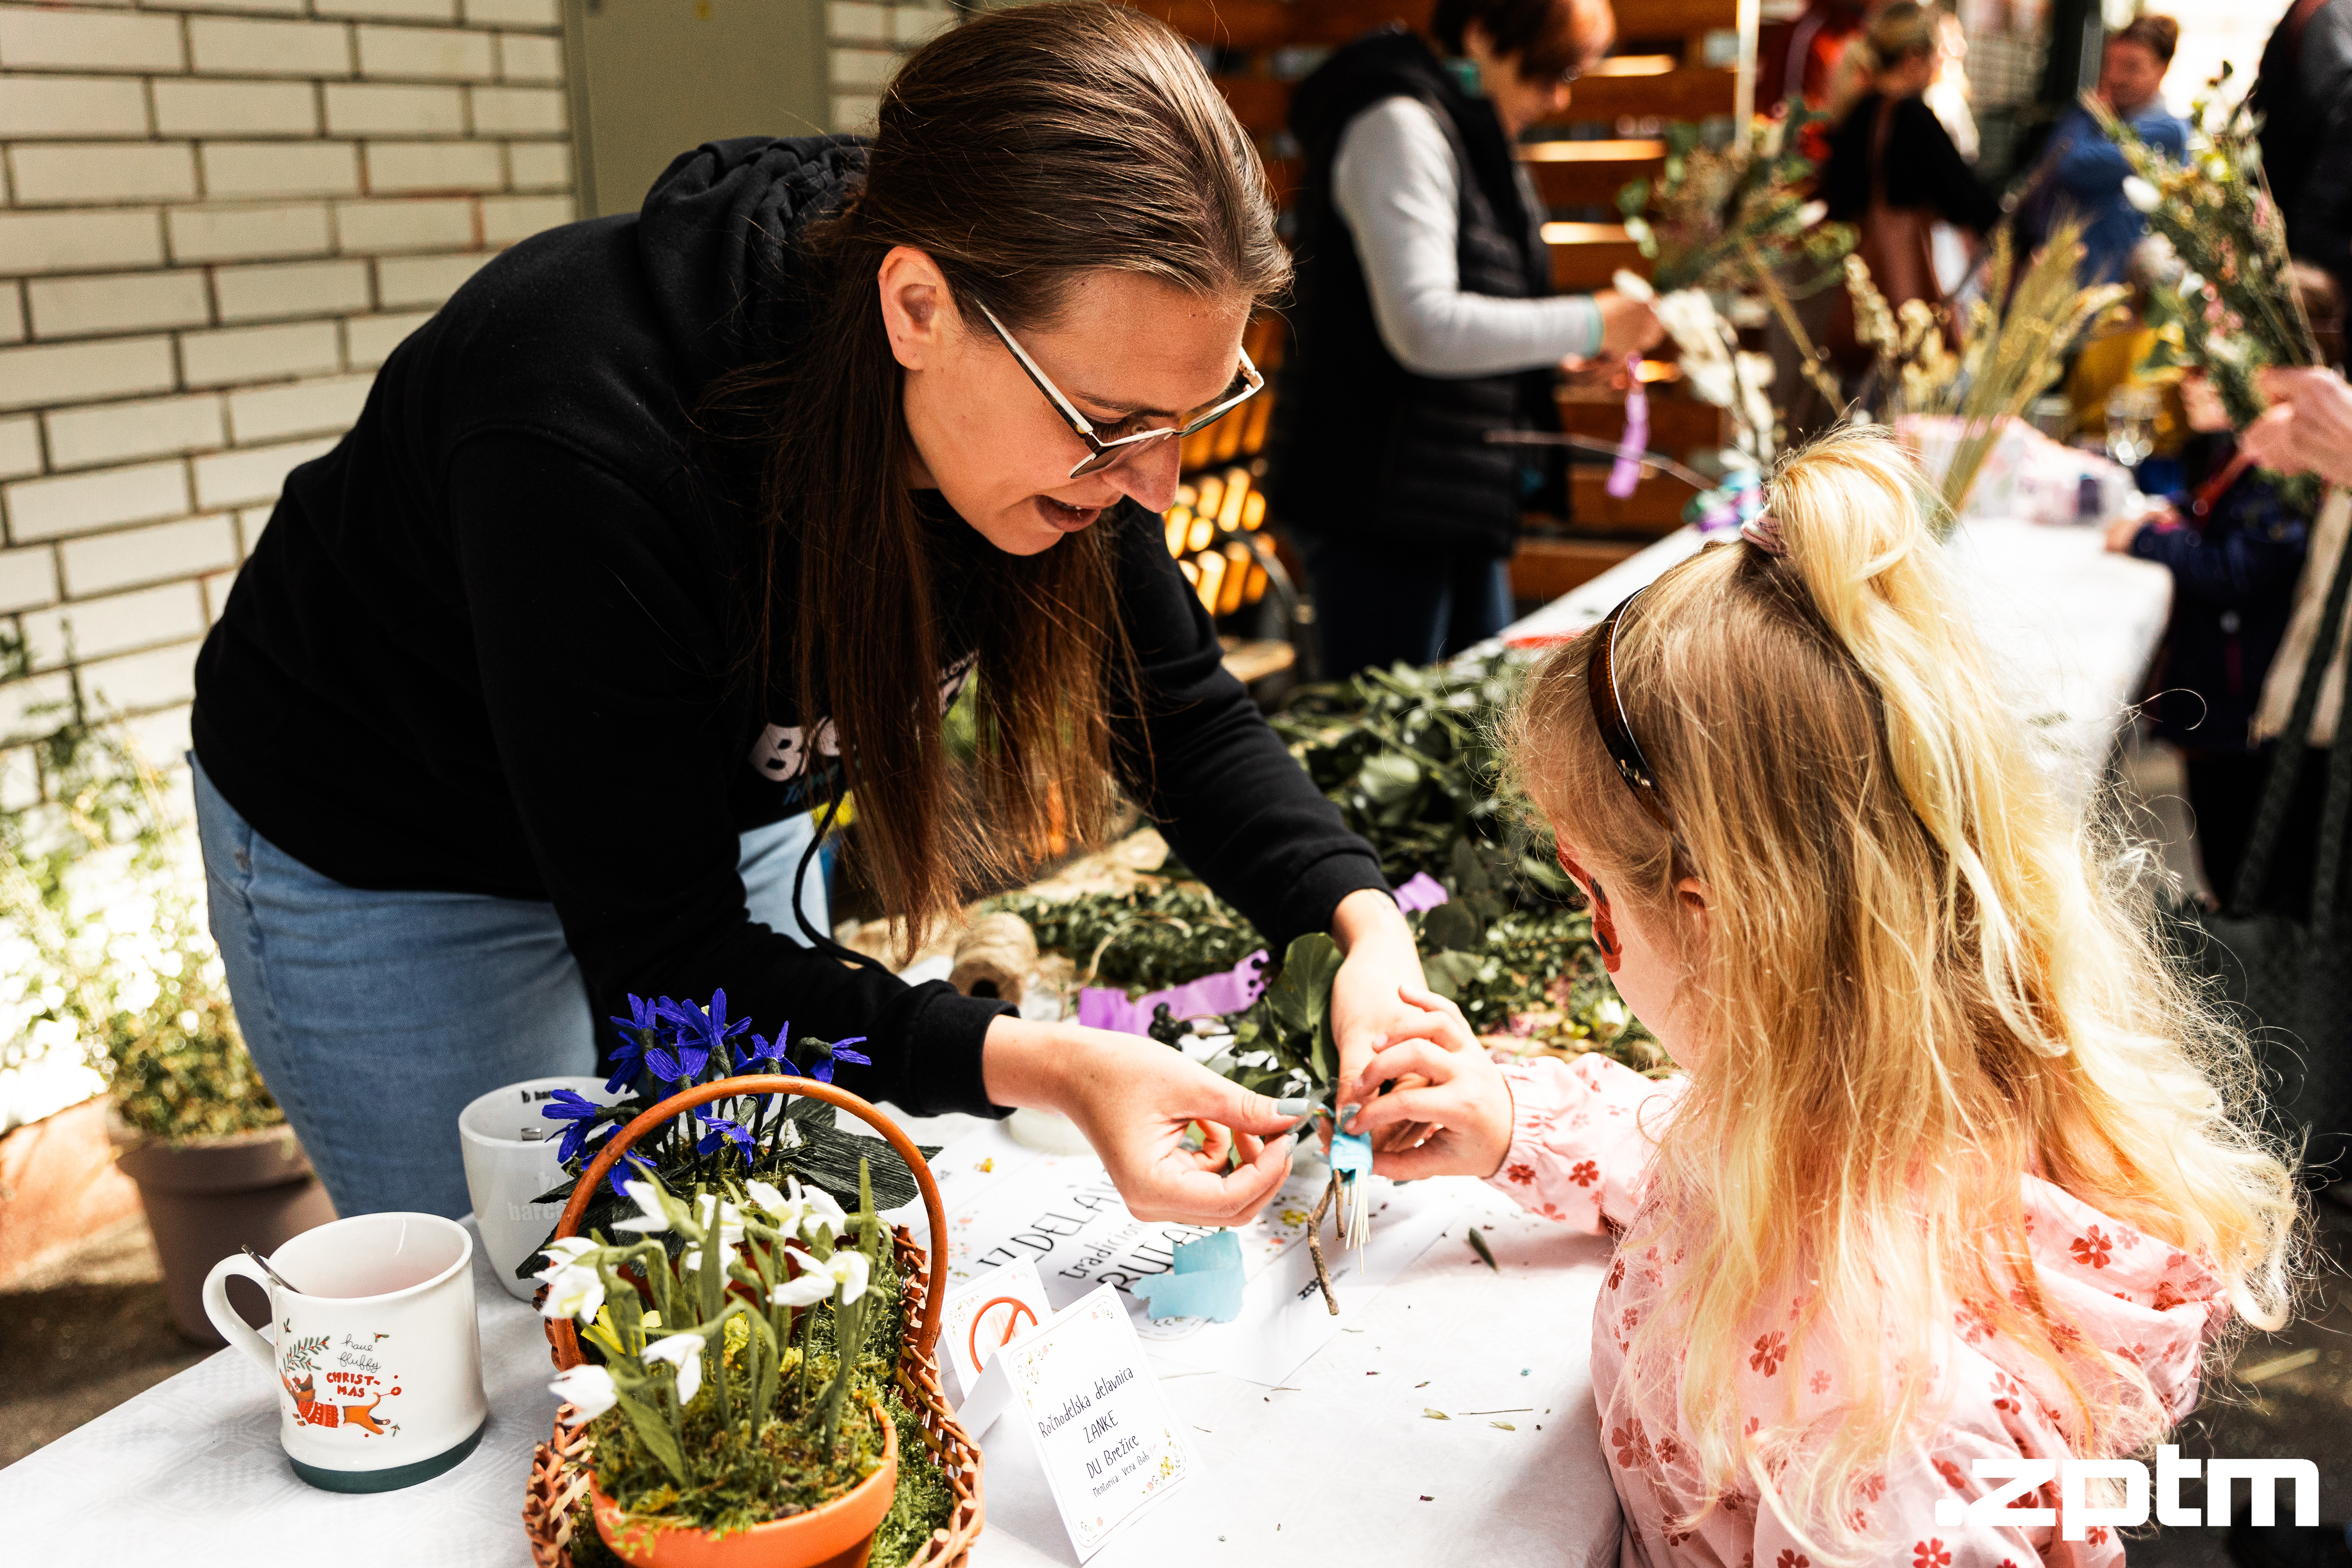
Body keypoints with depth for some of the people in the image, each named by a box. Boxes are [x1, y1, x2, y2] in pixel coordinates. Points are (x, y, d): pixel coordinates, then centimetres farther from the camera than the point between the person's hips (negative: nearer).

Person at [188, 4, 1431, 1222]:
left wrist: (1362, 921, -29)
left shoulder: (1066, 390, -23)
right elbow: (665, 962, -35)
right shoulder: (589, 445, -41)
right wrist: (1046, 1068, -46)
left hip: (717, 806, 6)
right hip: (383, 861, -5)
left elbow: (1184, 715, -11)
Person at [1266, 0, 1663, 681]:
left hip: (1457, 502, 10)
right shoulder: (1399, 124, -14)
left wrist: (1568, 355, 12)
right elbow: (1424, 328, -24)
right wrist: (1588, 325, -15)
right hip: (1378, 500, -10)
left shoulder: (1473, 133, 18)